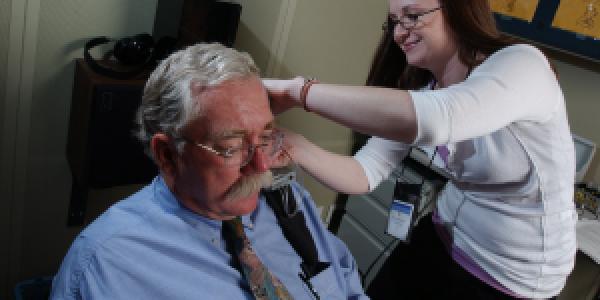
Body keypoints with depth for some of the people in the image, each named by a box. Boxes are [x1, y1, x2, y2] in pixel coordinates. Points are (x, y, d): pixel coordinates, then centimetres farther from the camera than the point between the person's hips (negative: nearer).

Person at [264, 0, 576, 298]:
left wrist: (299, 90, -38)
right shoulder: (420, 92, -3)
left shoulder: (522, 65, -24)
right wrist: (295, 146, -29)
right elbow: (365, 174, -12)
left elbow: (431, 119, -44)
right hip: (440, 243, 5)